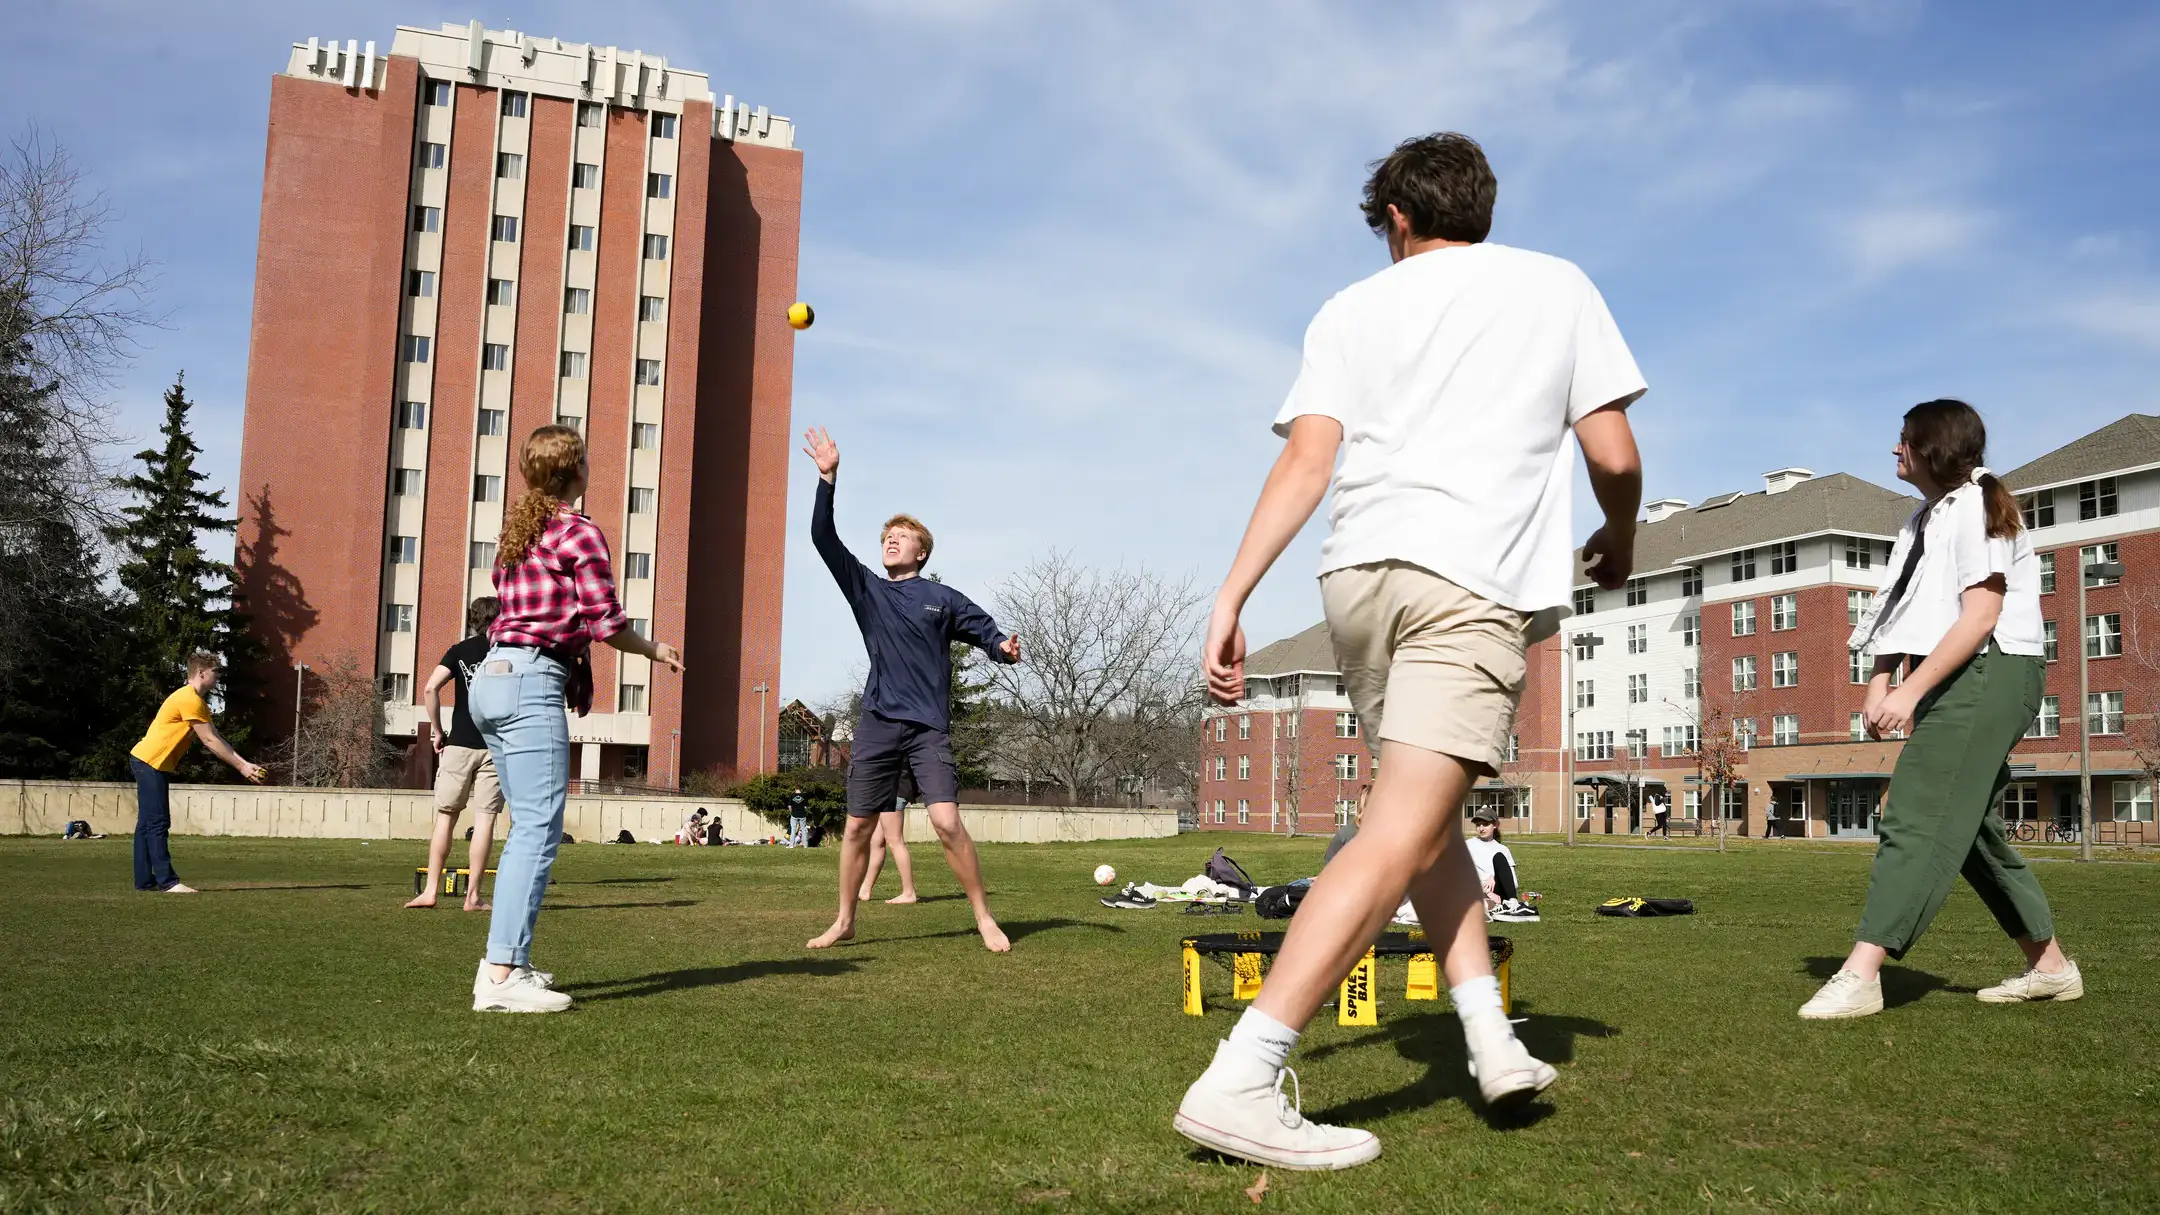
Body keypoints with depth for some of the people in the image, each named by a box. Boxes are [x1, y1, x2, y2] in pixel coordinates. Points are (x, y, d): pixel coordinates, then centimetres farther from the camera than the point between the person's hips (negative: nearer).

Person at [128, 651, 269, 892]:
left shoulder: (197, 700, 16)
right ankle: (167, 881, -12)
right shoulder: (189, 699, -17)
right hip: (150, 762, -11)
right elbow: (210, 741, -17)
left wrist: (245, 764, 3)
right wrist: (241, 766, -14)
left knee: (148, 823, 11)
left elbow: (215, 738, 11)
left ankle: (144, 880, 14)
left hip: (153, 764, 11)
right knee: (158, 824, -11)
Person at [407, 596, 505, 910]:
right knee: (484, 820, 1)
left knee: (445, 817, 9)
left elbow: (430, 689, -7)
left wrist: (437, 730, 2)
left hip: (459, 744, 1)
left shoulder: (460, 650, 5)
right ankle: (473, 896, 1)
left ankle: (430, 890, 7)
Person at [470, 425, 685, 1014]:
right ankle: (499, 976, -19)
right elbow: (607, 622, -8)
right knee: (539, 828, -12)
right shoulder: (579, 533, -5)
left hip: (493, 678, 9)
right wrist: (656, 650, 8)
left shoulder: (515, 532, 20)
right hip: (533, 682, -9)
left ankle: (510, 962, 14)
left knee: (527, 826, 14)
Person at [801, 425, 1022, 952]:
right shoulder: (866, 589, 11)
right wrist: (828, 478, -7)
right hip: (877, 724, 3)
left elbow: (987, 630, 2)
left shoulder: (943, 599, 6)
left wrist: (1004, 648, -22)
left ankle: (984, 918, -2)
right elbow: (824, 538, 3)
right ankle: (844, 922, 20)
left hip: (929, 726, -3)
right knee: (858, 826, 6)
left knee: (947, 822, -14)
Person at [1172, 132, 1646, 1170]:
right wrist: (1618, 539, 30)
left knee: (1427, 809, 21)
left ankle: (1490, 1035, 16)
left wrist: (1231, 597, -2)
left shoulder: (1354, 307, 17)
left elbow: (1306, 461, 2)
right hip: (1479, 582, -3)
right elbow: (1615, 456, 10)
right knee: (1401, 835, -11)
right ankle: (1237, 1084, -21)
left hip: (1358, 573, 4)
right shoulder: (1559, 285, 16)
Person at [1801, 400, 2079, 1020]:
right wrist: (1880, 683, 0)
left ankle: (1859, 976, -23)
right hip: (1955, 681, 10)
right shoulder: (1924, 520, 19)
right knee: (1969, 828, 14)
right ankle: (2050, 967, 25)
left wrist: (1911, 691, -23)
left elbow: (1981, 615, -18)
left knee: (1915, 819, -17)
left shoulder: (1977, 505, -9)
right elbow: (1902, 613, 14)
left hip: (1990, 673, -10)